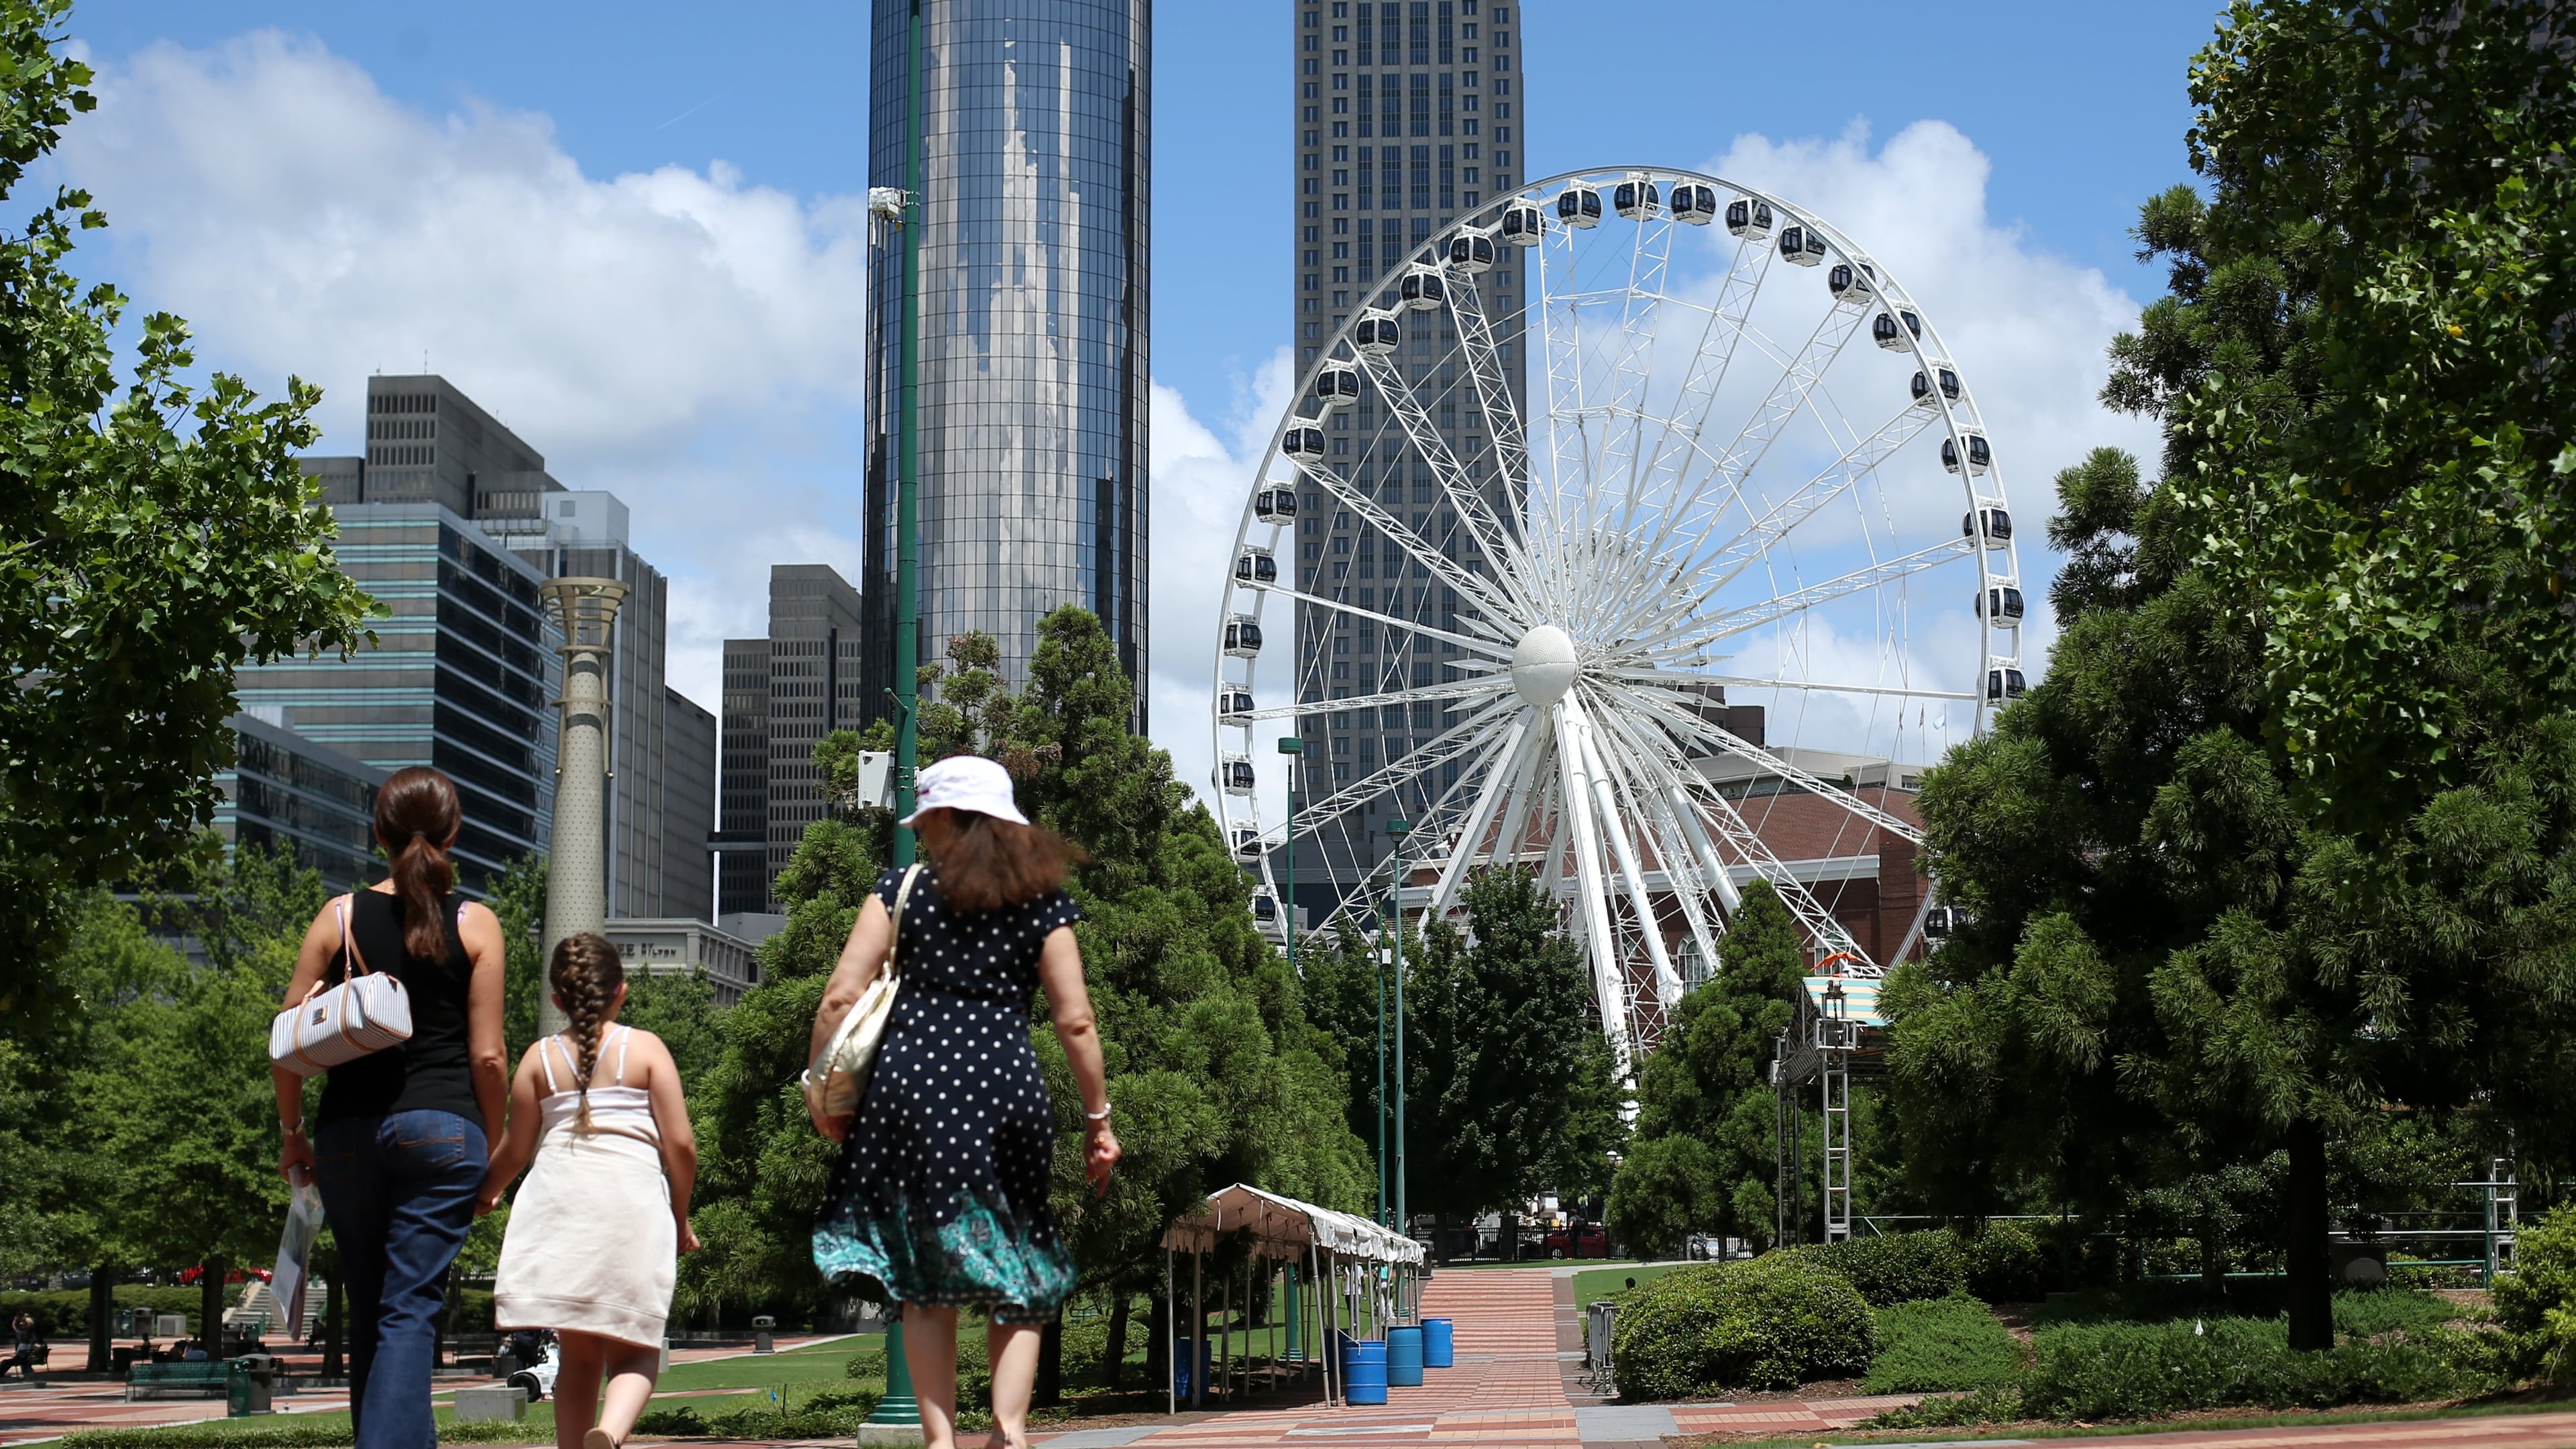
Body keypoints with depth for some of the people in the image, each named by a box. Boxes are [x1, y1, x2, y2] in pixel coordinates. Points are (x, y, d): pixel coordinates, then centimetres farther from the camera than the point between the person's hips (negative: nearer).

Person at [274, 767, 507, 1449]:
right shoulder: (475, 926, 1)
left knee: (369, 1312, 15)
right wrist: (494, 1150, 9)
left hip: (349, 1131, 2)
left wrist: (292, 1131, 14)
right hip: (441, 1130, -2)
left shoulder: (341, 917, 4)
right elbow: (486, 1056, -1)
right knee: (409, 1312, -4)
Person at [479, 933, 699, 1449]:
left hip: (558, 1205, 2)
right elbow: (680, 1143, 1)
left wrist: (484, 1193, 33)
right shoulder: (646, 1048, 5)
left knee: (578, 1351, 13)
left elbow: (515, 1150, 12)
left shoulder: (540, 1057, 9)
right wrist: (681, 1218, 14)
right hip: (633, 1206, -2)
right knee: (633, 1350, 3)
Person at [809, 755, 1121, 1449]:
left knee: (924, 1283, 6)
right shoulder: (1041, 903, 9)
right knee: (1019, 1277, 12)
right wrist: (1098, 1118, 10)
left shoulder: (904, 890, 5)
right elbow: (1075, 1021, 3)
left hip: (913, 1079, -1)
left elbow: (841, 998, -1)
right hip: (1007, 1082, 1)